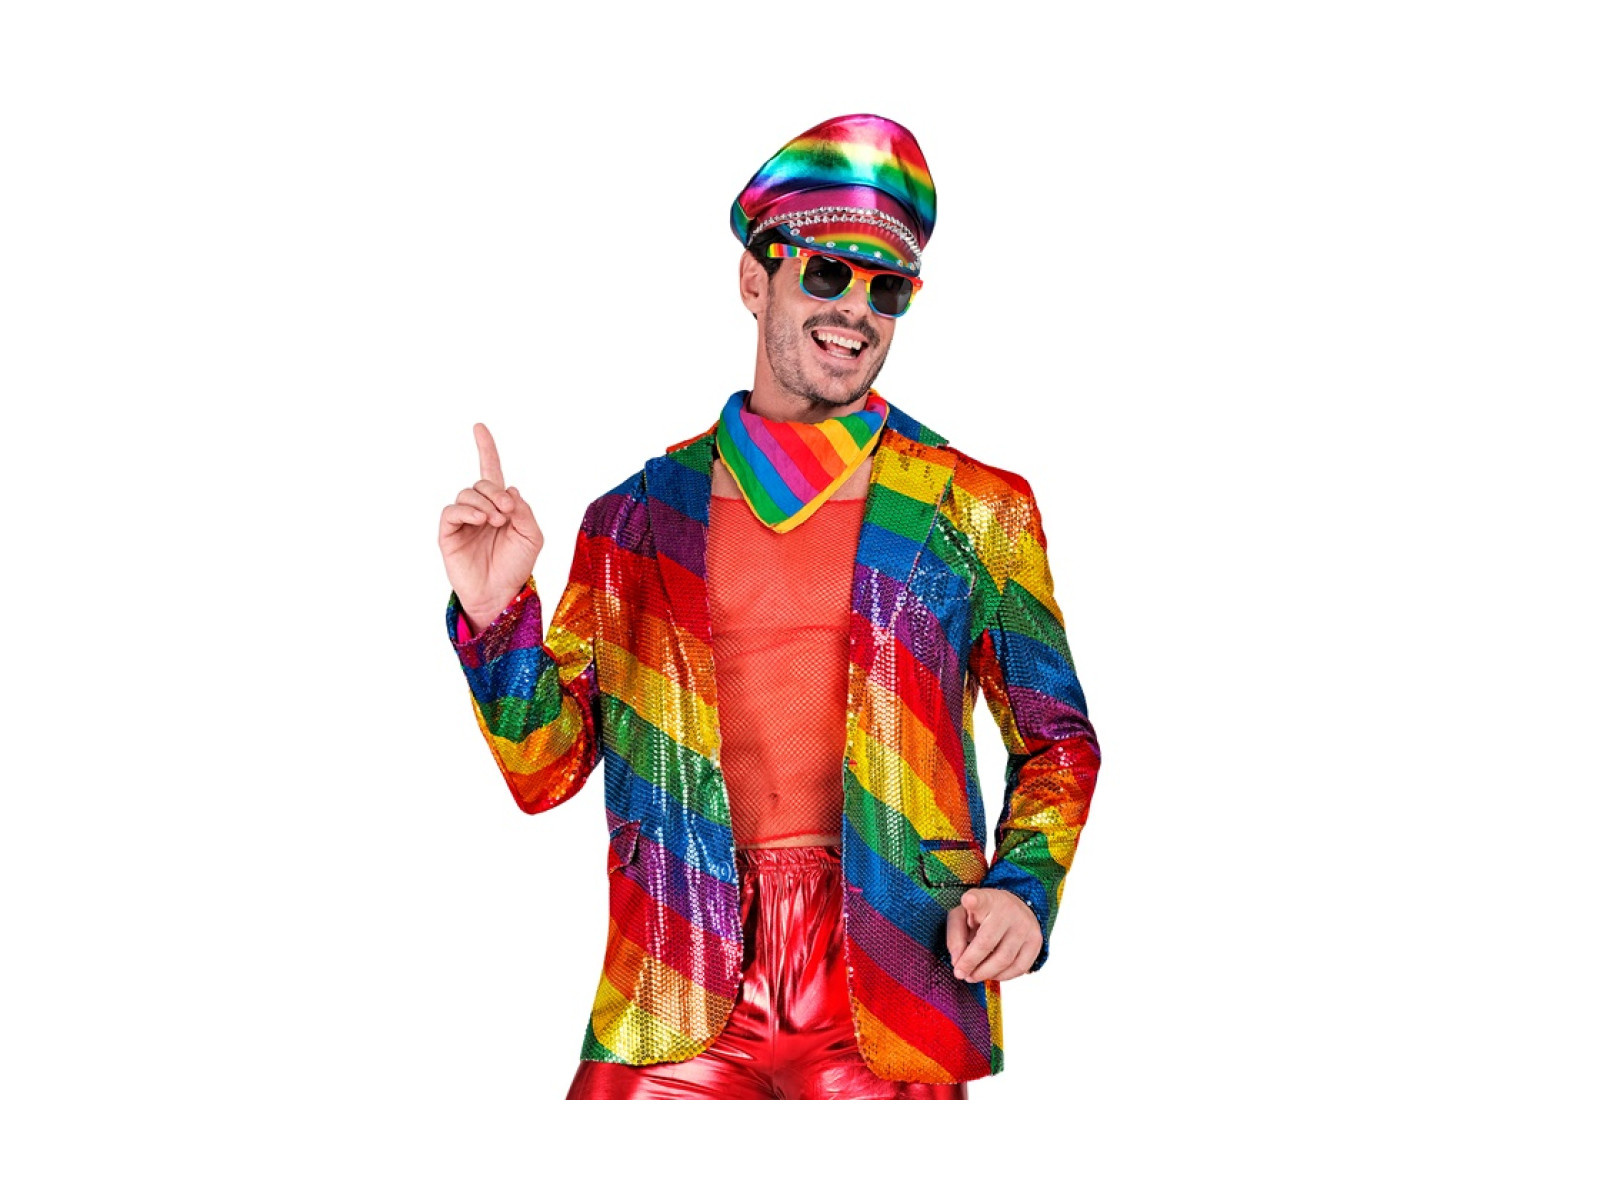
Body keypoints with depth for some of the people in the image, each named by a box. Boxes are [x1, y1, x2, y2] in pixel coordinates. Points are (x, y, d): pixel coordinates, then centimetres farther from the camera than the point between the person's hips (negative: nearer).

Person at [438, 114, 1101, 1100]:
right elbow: (546, 770, 9)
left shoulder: (976, 511, 7)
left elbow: (1059, 741, 14)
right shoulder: (639, 517, 10)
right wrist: (497, 615, -7)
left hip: (890, 998, -1)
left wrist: (1025, 889, -4)